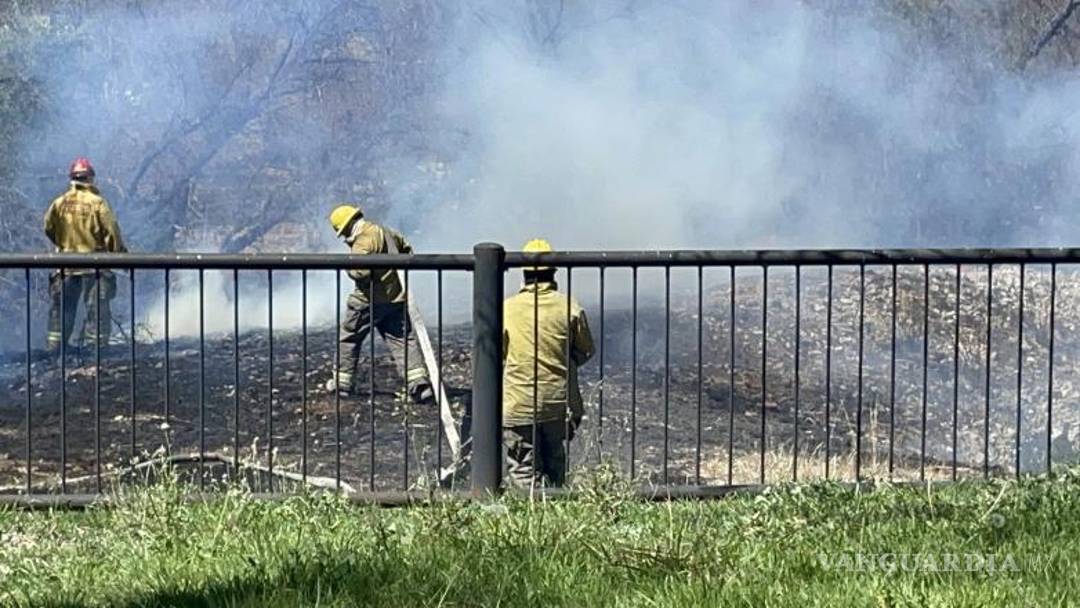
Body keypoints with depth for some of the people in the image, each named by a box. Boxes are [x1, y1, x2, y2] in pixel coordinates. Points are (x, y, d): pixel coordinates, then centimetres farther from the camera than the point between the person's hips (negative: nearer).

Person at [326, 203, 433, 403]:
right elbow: (406, 248, 29)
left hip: (370, 299, -7)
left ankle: (343, 382, 20)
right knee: (403, 340, 1)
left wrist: (349, 268, -7)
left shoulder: (364, 240, -16)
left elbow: (362, 272, -27)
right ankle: (418, 381, -15)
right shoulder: (384, 232, 13)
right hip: (396, 298, 7)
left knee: (349, 337, 12)